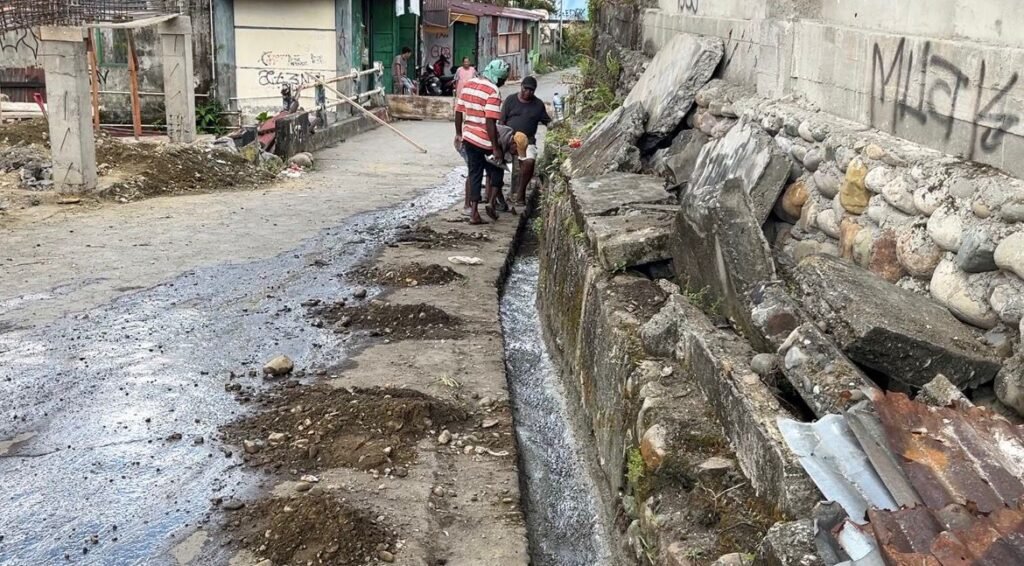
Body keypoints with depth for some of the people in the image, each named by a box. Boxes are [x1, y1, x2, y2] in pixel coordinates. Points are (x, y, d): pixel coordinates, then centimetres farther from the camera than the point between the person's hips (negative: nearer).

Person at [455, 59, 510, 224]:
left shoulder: (468, 85, 7)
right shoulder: (493, 91, -16)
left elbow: (458, 111, 10)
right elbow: (490, 122, -22)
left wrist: (458, 133, 21)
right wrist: (495, 148, -19)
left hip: (469, 137, 6)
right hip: (485, 140, -6)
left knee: (474, 174, 12)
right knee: (497, 170, 15)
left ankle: (474, 212, 10)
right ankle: (491, 203, 4)